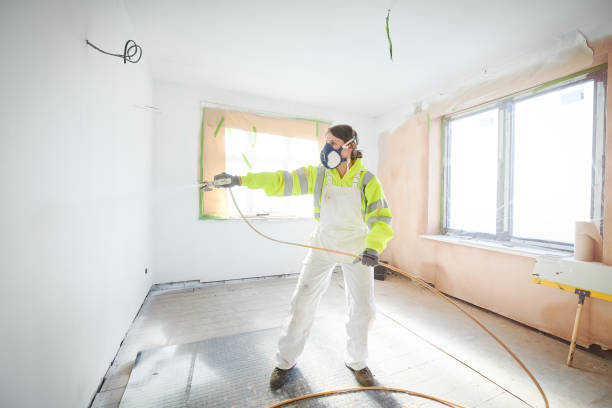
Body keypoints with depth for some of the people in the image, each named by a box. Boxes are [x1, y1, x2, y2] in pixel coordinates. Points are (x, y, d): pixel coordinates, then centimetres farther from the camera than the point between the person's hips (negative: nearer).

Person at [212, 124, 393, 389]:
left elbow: (381, 218, -15)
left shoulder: (367, 181, -11)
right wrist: (239, 180, -22)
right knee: (302, 303, 4)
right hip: (323, 247, 1)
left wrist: (374, 247, -34)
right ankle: (286, 361, 28)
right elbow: (281, 180, -13)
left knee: (363, 309, 7)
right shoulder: (318, 175, -7)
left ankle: (356, 361, 35)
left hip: (356, 250, 0)